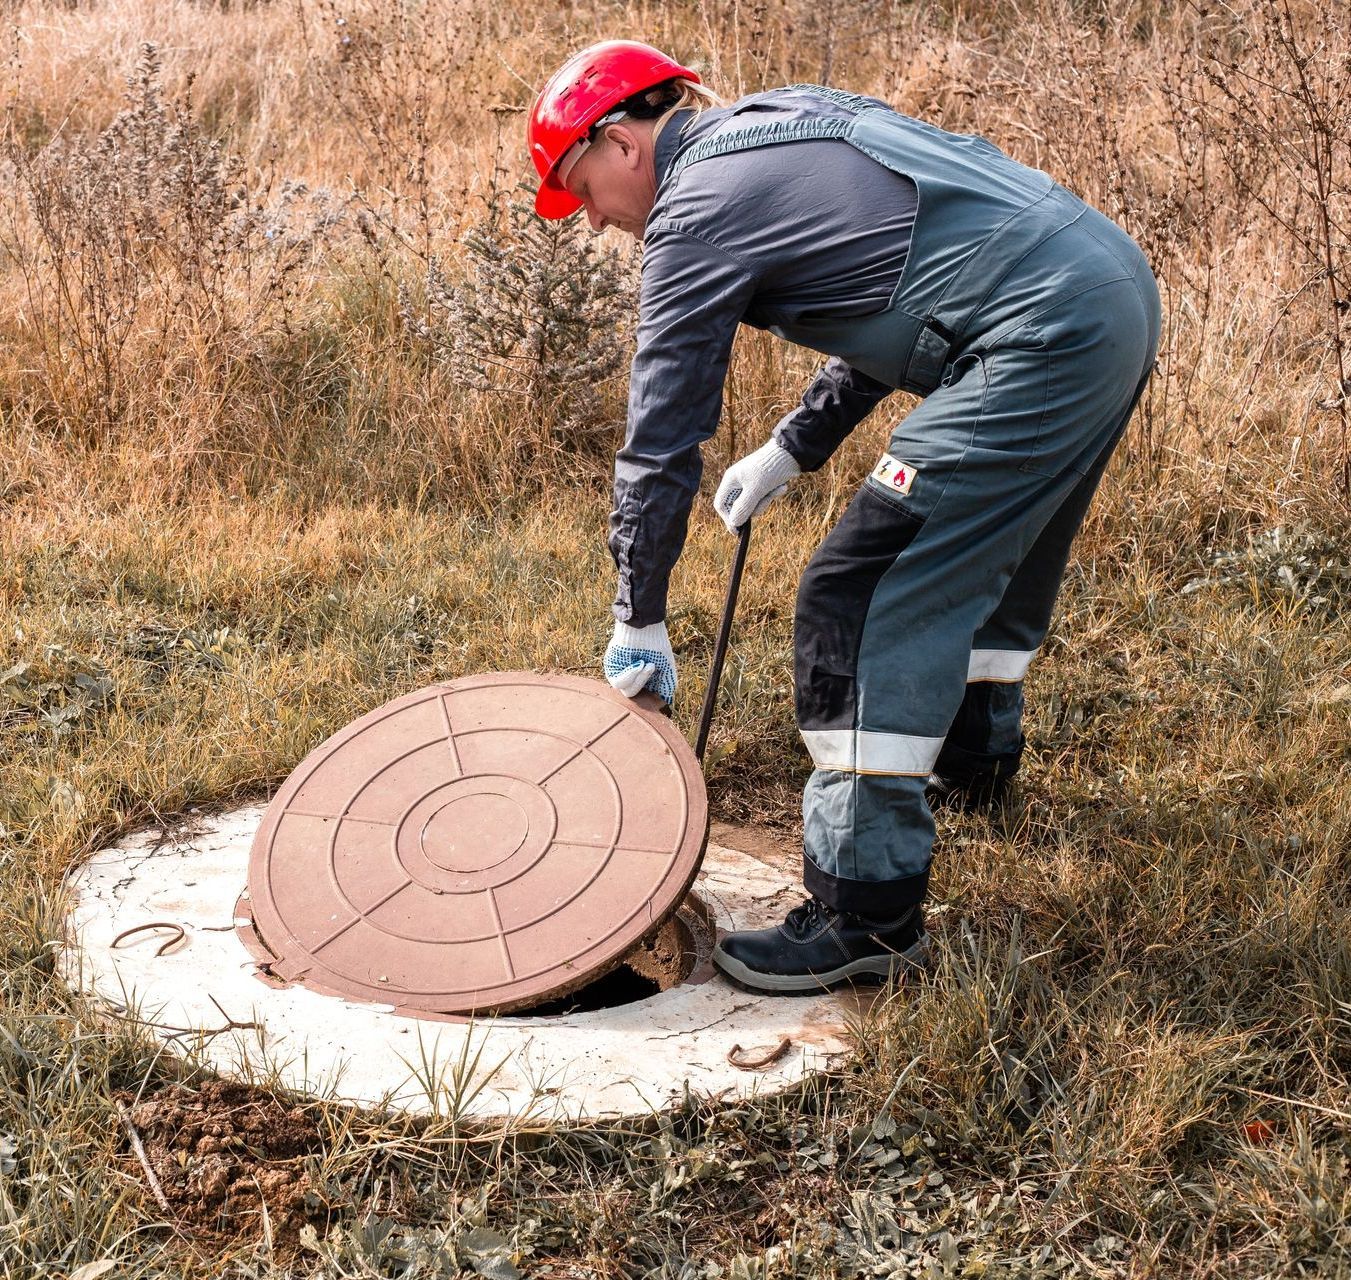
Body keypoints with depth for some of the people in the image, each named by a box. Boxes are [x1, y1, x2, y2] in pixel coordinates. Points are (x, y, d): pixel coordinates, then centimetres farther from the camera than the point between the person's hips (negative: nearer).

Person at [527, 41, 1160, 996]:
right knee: (991, 546, 30)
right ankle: (977, 752, 53)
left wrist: (638, 621, 7)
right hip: (1118, 282, 10)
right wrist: (792, 448, 25)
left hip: (1042, 334, -10)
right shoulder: (784, 127, 21)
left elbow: (663, 433, -2)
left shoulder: (698, 205, -5)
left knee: (859, 603, -8)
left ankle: (868, 915, -6)